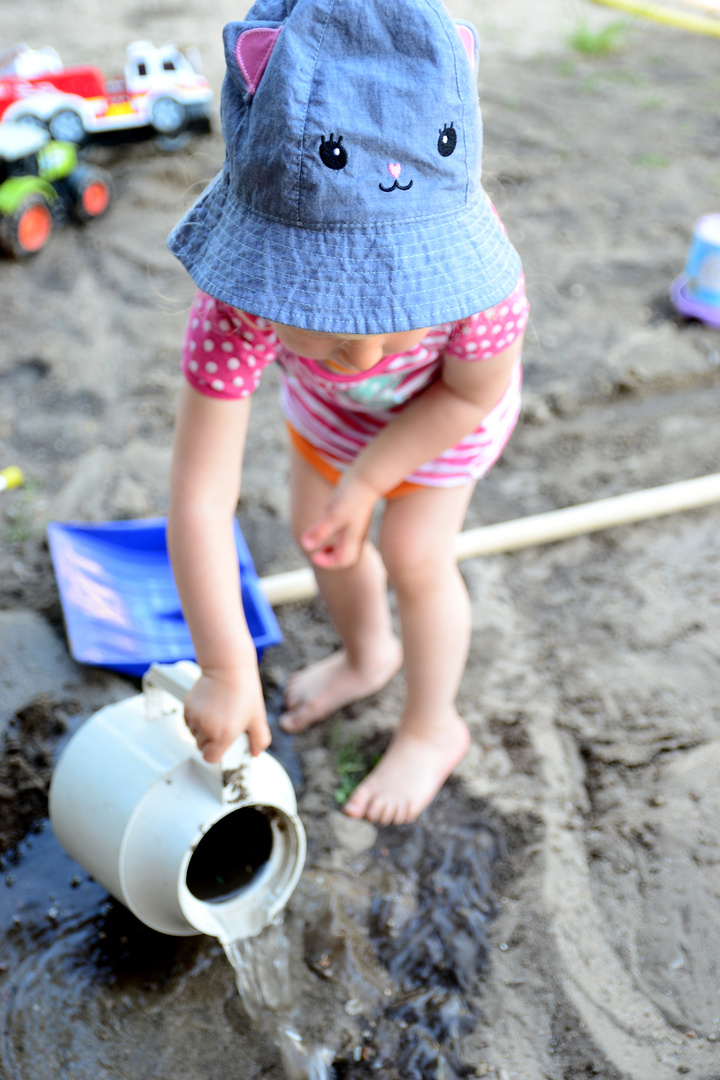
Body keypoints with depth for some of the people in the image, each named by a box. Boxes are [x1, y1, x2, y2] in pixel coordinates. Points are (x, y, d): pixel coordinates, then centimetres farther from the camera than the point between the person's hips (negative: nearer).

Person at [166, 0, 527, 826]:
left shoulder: (475, 268, -45)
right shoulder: (240, 302, -42)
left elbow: (475, 392, -23)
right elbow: (198, 498, -39)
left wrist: (365, 483, -23)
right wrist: (225, 669, -37)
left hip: (445, 396, -2)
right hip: (326, 400, 3)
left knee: (414, 555, 0)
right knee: (316, 530, 14)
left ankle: (432, 731, 28)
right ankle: (367, 655, 47)